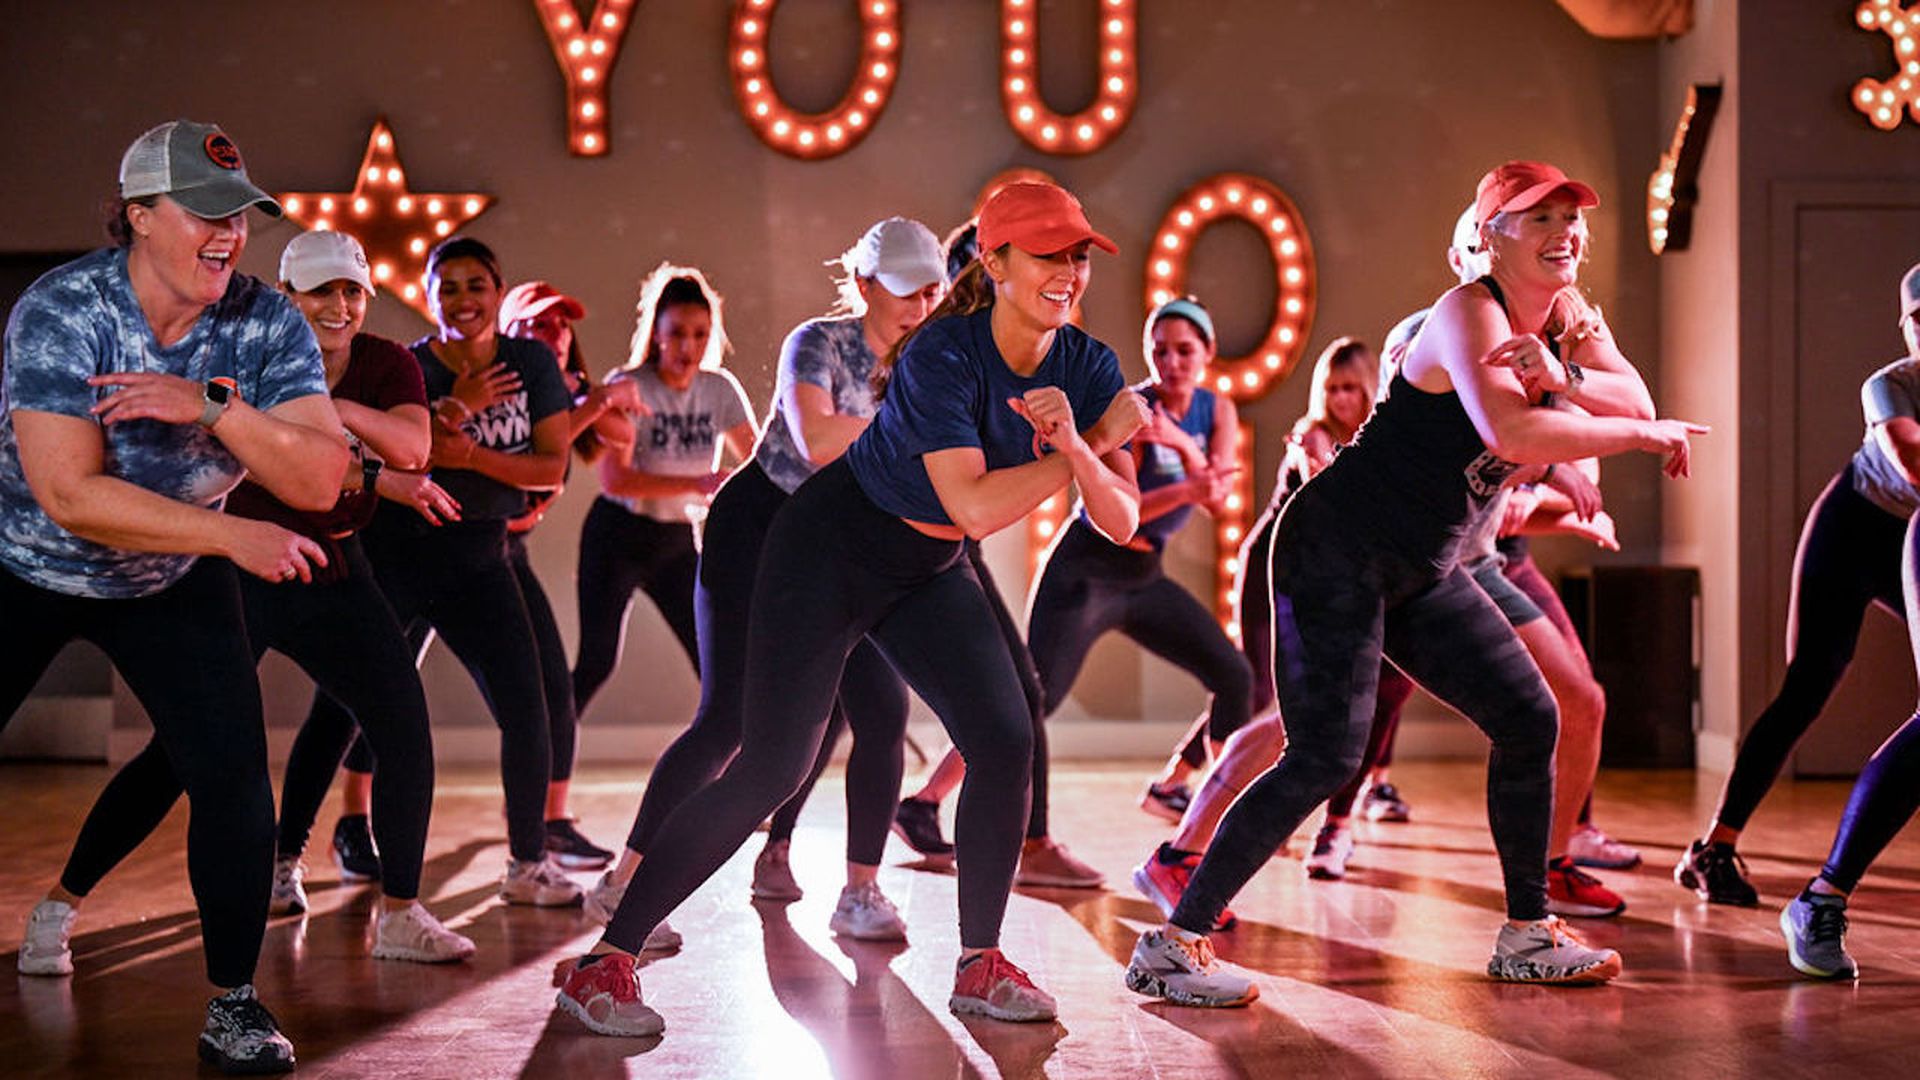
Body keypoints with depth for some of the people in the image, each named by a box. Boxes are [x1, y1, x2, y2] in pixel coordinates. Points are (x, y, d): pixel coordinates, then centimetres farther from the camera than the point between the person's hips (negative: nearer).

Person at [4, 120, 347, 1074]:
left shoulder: (267, 326, -15)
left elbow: (319, 480, -22)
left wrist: (214, 405, -37)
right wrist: (233, 536, -36)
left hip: (171, 583, 2)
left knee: (233, 776, -8)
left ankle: (233, 1002, 6)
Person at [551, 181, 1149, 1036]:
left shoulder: (1087, 367, -7)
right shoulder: (941, 355, -26)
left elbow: (1122, 523, -12)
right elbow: (976, 507, -35)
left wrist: (1076, 443, -31)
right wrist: (1094, 443, -26)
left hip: (927, 572, 6)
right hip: (831, 548, -6)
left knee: (1005, 741, -8)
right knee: (773, 766, -13)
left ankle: (980, 964, 8)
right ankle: (605, 962, -6)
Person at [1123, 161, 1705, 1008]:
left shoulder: (1568, 322, 10)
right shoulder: (1469, 310, -18)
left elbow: (1632, 402, -4)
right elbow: (1510, 432, -33)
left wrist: (1563, 379, -24)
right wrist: (1647, 435, -22)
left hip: (1422, 572, 9)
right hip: (1336, 551, -9)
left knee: (1531, 723, 7)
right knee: (1325, 756, -17)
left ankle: (1527, 935, 21)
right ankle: (1171, 944, -11)